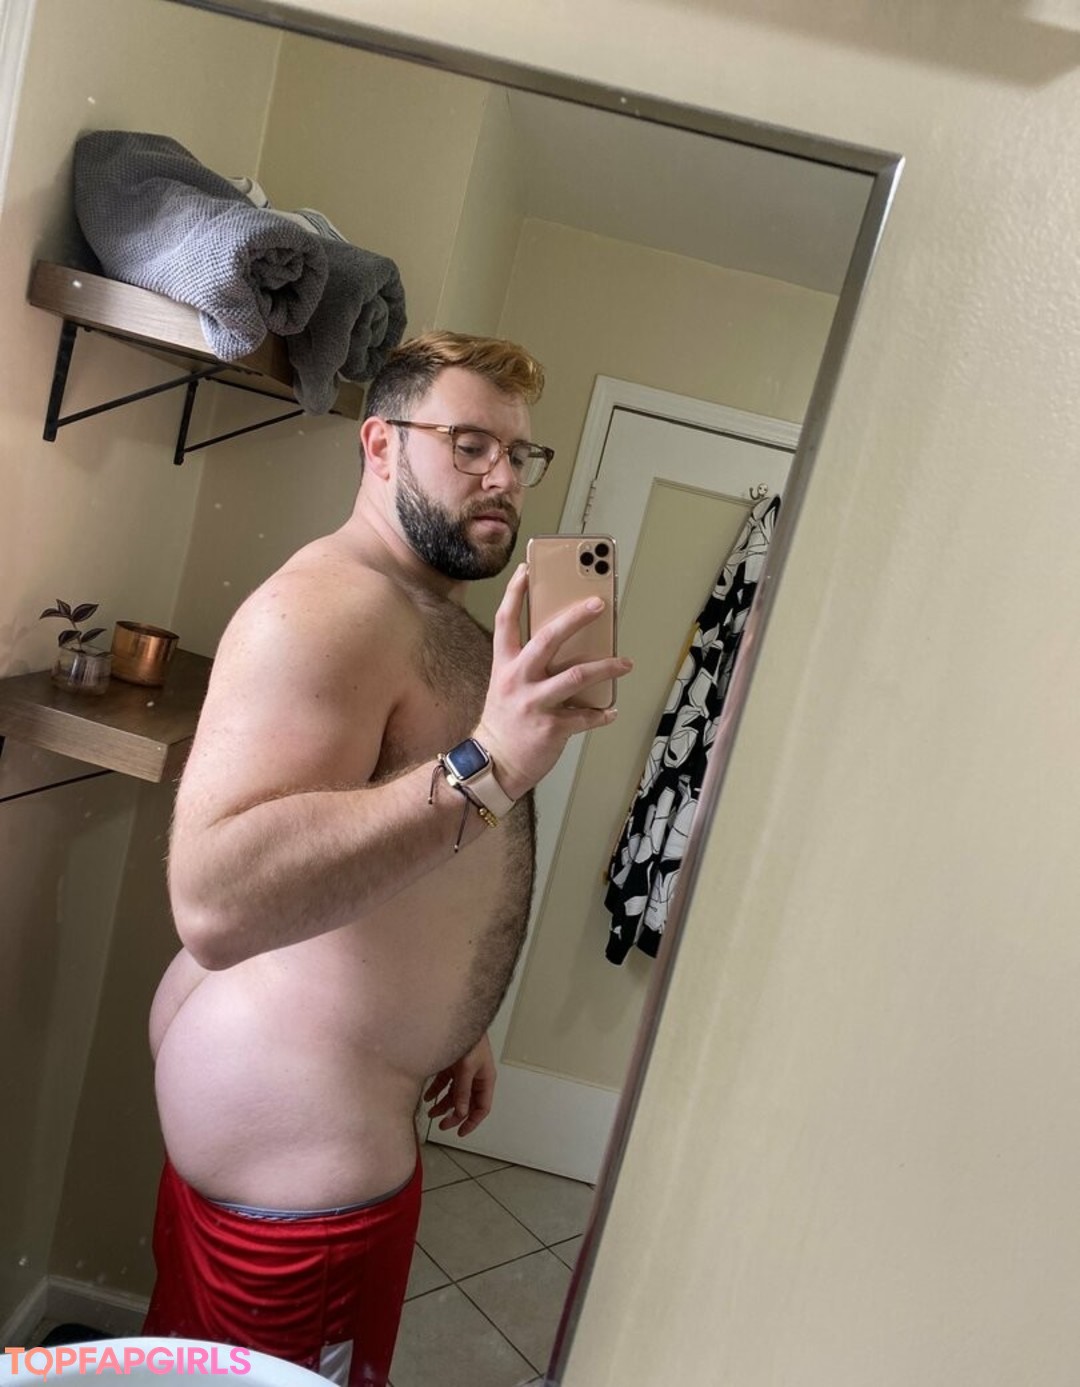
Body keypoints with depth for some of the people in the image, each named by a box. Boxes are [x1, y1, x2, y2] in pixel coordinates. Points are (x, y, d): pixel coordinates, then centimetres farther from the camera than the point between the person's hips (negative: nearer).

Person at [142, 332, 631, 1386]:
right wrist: (485, 768, -41)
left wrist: (453, 1019, 18)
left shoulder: (439, 615, 10)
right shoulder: (329, 606, -23)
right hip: (294, 1135, -9)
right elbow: (215, 902, -36)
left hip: (331, 1097, 9)